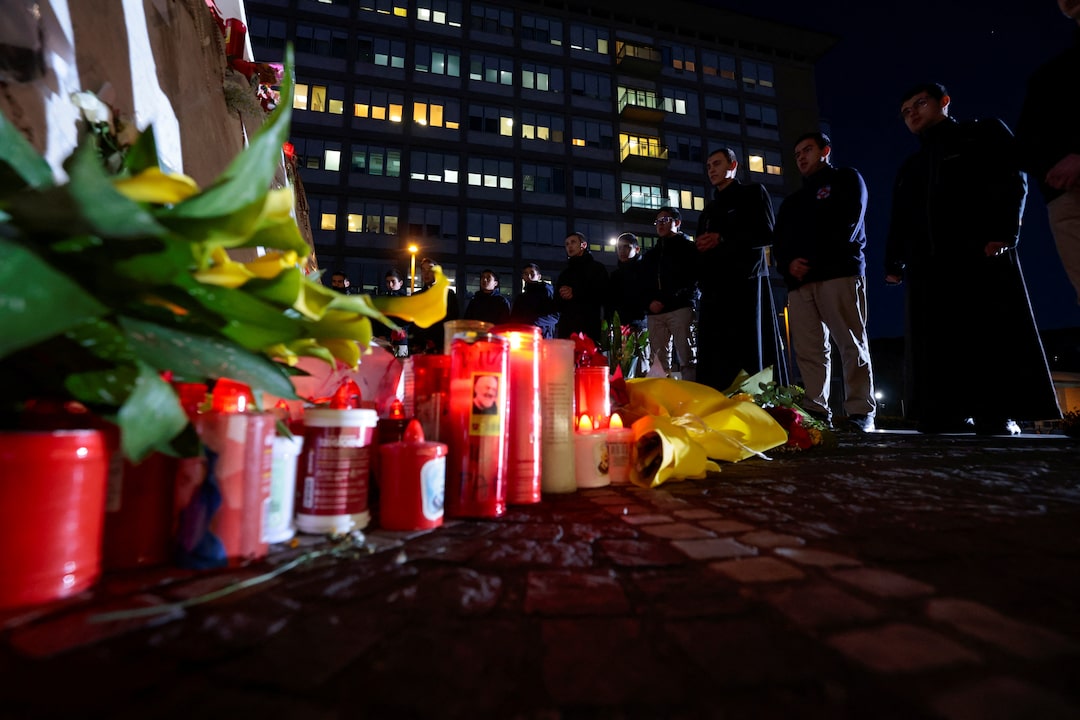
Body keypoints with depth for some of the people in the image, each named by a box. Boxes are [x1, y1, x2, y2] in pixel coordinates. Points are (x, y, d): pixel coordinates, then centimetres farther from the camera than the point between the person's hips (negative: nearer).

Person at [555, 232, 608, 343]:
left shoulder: (596, 267, 10)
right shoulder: (565, 273, 25)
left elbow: (602, 294, -3)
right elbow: (557, 302, 20)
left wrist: (575, 294, -9)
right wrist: (562, 296, -4)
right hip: (566, 326, 5)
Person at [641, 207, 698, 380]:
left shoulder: (687, 247, 12)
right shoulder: (650, 254, 27)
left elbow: (693, 279, -2)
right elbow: (643, 283, 21)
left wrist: (666, 301, -11)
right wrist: (650, 302, -1)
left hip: (680, 309, -4)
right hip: (654, 313, 5)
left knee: (686, 359, -12)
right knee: (659, 361, -3)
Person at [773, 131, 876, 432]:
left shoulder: (847, 179, 17)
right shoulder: (791, 201, 32)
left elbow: (846, 226, -1)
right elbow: (779, 241, 18)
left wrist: (811, 261, -9)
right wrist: (788, 264, -4)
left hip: (839, 272, -5)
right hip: (799, 281, 5)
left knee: (852, 344, -10)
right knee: (808, 350, -4)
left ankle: (861, 412, -10)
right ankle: (817, 411, -4)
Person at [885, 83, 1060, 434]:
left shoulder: (984, 134, 16)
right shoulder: (910, 168, 30)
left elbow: (1012, 180, 1)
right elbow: (899, 222, 20)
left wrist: (1003, 232, -15)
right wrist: (894, 263, 6)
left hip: (981, 256, -4)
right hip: (927, 266, 5)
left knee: (996, 342, -9)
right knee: (934, 353, -3)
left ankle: (997, 420, -7)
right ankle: (939, 420, -2)